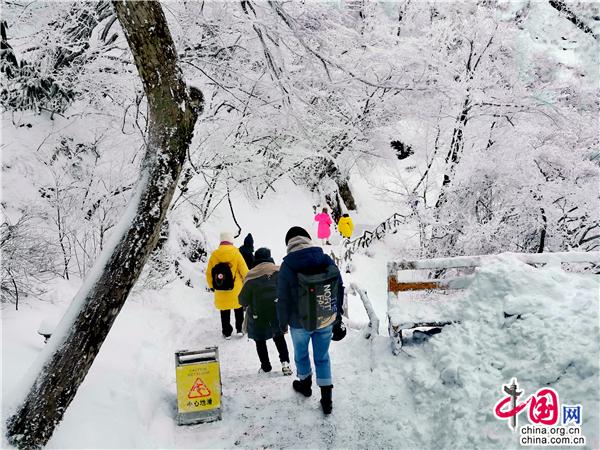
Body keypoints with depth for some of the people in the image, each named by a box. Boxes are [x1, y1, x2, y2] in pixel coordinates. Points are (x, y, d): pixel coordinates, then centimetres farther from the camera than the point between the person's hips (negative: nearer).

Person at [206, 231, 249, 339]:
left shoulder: (214, 255, -4)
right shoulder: (235, 253, -11)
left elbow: (209, 272, 2)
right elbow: (244, 270, -8)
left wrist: (211, 285, 17)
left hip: (220, 290, 1)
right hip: (236, 290, -1)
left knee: (224, 313, 14)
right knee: (239, 310, 19)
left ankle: (227, 333, 19)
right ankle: (239, 329, 21)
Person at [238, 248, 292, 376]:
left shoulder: (251, 277, -11)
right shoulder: (279, 272, -4)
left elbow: (243, 300, -7)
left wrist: (247, 305, 15)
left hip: (258, 315, -2)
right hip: (277, 312, 3)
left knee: (260, 340, 15)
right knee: (279, 337, 21)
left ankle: (265, 366, 18)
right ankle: (285, 362, 9)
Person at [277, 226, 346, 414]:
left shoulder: (287, 266, -17)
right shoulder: (328, 261, -7)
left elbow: (282, 299, -11)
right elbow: (339, 291, 2)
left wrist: (283, 322, 4)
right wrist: (337, 318, 15)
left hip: (300, 323, -2)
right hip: (326, 321, 2)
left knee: (301, 354, 23)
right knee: (322, 357, 16)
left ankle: (305, 383, 45)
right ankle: (326, 398, 18)